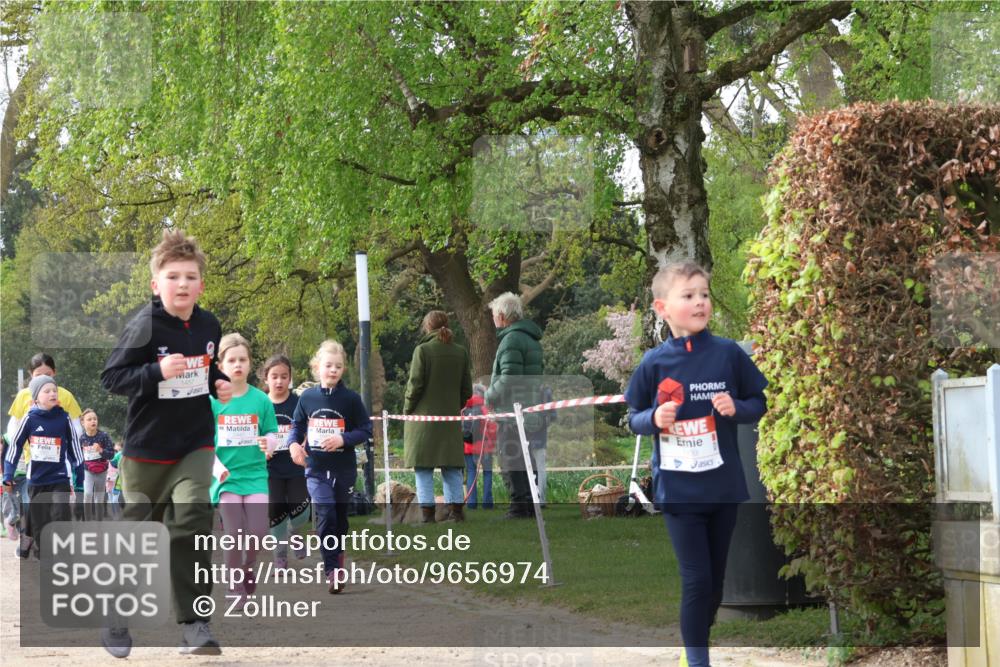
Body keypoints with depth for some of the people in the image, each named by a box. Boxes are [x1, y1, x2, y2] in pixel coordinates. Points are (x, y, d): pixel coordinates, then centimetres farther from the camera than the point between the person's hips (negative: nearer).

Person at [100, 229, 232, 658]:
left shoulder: (208, 326, 1)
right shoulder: (144, 327, -15)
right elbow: (111, 377, -17)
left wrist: (219, 384, 0)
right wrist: (157, 372, -29)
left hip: (195, 442, 3)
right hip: (147, 446, -3)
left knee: (193, 518, -17)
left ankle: (194, 624, -11)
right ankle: (118, 618, 31)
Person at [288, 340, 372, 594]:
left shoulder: (350, 399, -4)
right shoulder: (307, 397, 2)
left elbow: (366, 430, -2)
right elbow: (297, 425, 13)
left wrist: (343, 439, -17)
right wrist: (294, 443, -7)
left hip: (344, 469, 0)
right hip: (316, 470, 0)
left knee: (340, 517, 12)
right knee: (325, 515, -15)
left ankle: (337, 555, 35)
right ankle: (332, 569, -12)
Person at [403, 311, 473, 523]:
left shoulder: (423, 350, -9)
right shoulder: (460, 352, 6)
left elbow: (415, 385, -11)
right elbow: (467, 389, 8)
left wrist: (407, 409, 2)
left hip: (424, 417, -4)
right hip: (450, 418, 4)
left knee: (423, 468, 0)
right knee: (452, 468, 10)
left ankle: (427, 511, -4)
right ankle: (456, 509, 7)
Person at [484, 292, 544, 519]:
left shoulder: (512, 339, -14)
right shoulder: (531, 339, 18)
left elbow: (509, 378, -22)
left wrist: (490, 396, -7)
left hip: (513, 409, -10)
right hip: (531, 409, 10)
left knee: (511, 458, -7)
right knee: (524, 458, 16)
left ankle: (519, 507, -10)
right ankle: (530, 504, 18)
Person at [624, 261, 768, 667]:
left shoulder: (728, 354, -4)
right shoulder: (655, 363, -6)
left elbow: (759, 403, 5)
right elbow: (634, 418, 3)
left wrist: (737, 408, -16)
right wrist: (655, 418, -18)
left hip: (724, 484, 2)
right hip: (678, 487, -2)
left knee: (715, 578, 14)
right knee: (696, 579, -5)